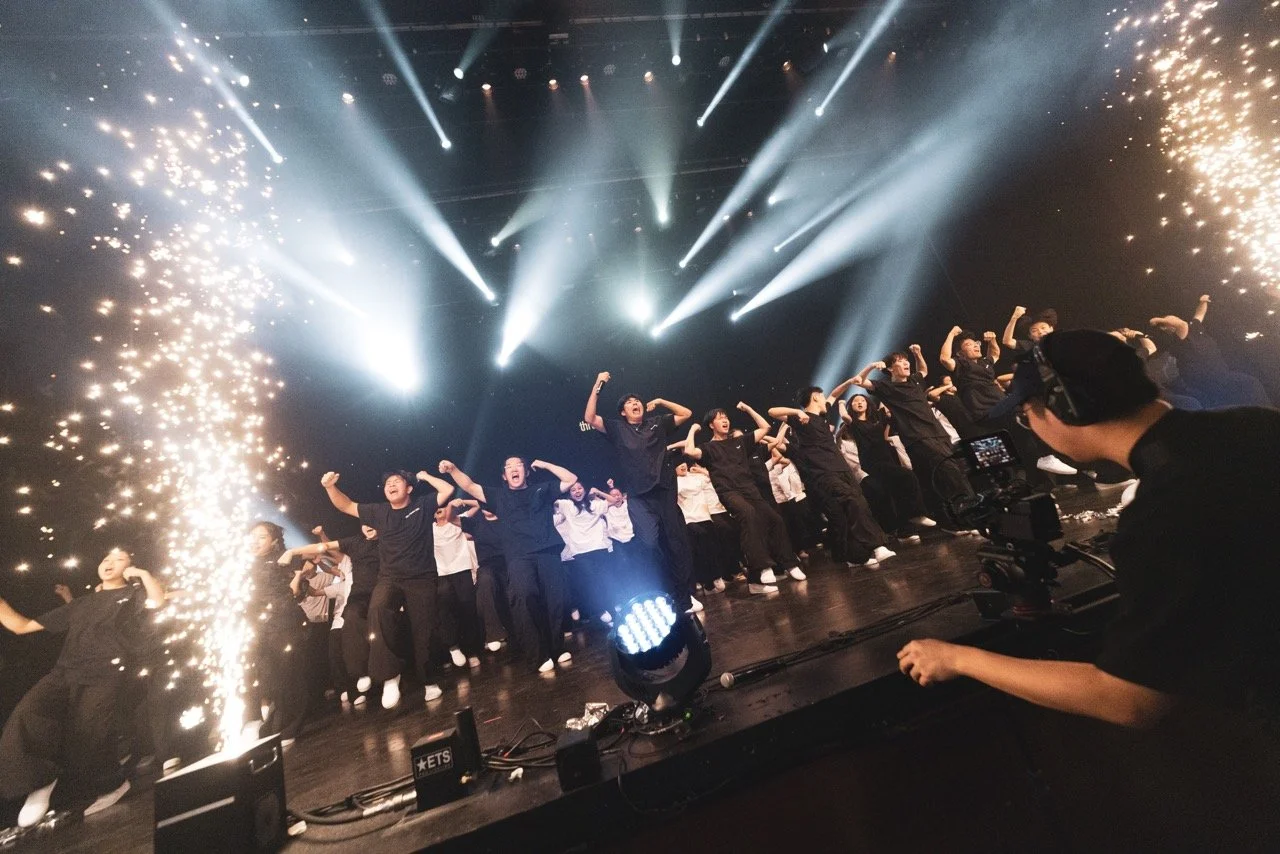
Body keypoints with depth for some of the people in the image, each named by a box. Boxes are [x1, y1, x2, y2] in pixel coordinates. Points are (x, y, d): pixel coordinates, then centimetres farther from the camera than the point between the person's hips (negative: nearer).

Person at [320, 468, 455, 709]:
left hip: (422, 579, -2)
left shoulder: (423, 506, 4)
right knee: (378, 609, -32)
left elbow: (448, 490, -3)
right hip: (389, 578, 2)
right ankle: (390, 674, -22)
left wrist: (425, 476, 6)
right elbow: (346, 507, 17)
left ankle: (429, 681, 23)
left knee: (423, 631, 1)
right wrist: (330, 487, 3)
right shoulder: (379, 512, 13)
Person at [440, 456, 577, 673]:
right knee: (524, 595, -25)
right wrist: (453, 469, 3)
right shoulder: (499, 495, 23)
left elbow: (571, 479, 20)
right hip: (519, 557, -1)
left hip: (548, 552, 1)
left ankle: (557, 648, 17)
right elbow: (470, 487, 17)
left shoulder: (542, 490, 22)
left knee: (555, 599, -4)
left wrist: (545, 465, 16)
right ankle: (539, 655, -14)